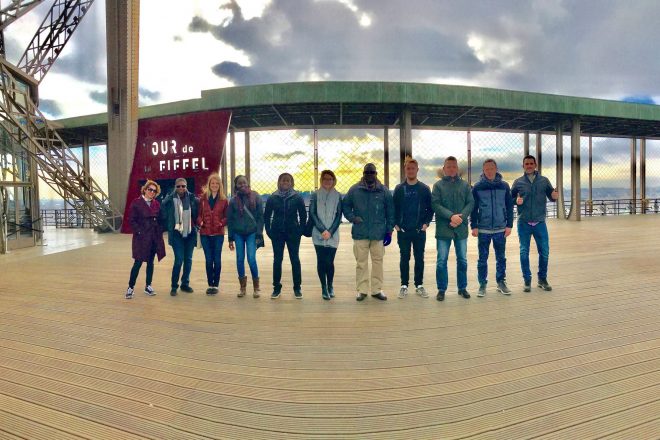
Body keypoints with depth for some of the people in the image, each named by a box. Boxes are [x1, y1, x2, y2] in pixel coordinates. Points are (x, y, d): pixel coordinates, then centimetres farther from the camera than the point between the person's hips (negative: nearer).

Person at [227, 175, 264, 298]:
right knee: (240, 259, 5)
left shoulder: (255, 197, -2)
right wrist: (230, 238, 4)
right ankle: (242, 287, 19)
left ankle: (256, 287, 8)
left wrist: (259, 235, -8)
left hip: (251, 233, -2)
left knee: (251, 259, -9)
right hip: (238, 233, 3)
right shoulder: (234, 200, 4)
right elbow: (230, 219, 7)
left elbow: (260, 216, -3)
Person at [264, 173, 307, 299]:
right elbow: (266, 216, 6)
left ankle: (297, 288, 14)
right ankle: (277, 287, 17)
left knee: (295, 259, 4)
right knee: (277, 260, 6)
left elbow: (303, 215, 2)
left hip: (293, 232, -1)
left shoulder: (297, 197, -3)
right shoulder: (273, 198, 0)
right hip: (277, 233, 1)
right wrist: (269, 231, 0)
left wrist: (300, 231, -4)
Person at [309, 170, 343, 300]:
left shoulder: (337, 196, 7)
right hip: (318, 235, 0)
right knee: (321, 261, 0)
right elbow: (312, 214, 0)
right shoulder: (315, 195, 5)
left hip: (332, 235, 0)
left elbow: (338, 216, 4)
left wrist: (330, 231, -8)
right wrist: (322, 230, -10)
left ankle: (330, 286, 21)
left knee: (329, 261, -2)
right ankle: (324, 288, 13)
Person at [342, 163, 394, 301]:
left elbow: (390, 212, 5)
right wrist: (352, 218, -7)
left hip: (378, 233, 0)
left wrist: (389, 231, 2)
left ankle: (377, 289, 18)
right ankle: (362, 290, 15)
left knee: (378, 261, 6)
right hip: (360, 233, 0)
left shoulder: (384, 191, 3)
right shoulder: (354, 190, 2)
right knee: (361, 262, 5)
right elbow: (345, 206, 10)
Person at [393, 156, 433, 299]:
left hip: (420, 231, 0)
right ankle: (404, 286, 15)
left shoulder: (424, 188, 2)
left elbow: (430, 208, 5)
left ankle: (419, 285, 18)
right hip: (403, 231, 0)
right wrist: (396, 224, -2)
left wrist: (426, 223, -4)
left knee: (419, 258, 7)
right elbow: (394, 208, 6)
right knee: (404, 258, 6)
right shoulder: (399, 188, 3)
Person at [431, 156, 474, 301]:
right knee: (441, 261, 2)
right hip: (443, 228, -2)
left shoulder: (465, 185, 8)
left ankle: (462, 287, 26)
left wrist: (461, 217, -15)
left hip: (461, 228, 2)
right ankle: (441, 289, 14)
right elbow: (435, 204, -9)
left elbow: (471, 203, 2)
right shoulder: (438, 185, 1)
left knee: (462, 260, 11)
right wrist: (451, 216, -19)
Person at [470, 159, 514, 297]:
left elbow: (509, 206, 6)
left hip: (501, 229, 2)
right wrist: (474, 226, -6)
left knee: (501, 258, 11)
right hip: (483, 229, -1)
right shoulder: (477, 187, -1)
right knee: (482, 258, 4)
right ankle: (482, 284, 14)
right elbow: (473, 208, 0)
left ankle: (501, 282, 24)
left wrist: (509, 225, 1)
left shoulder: (504, 186, 3)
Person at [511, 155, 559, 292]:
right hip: (524, 224, -1)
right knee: (524, 253, 3)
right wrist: (516, 201, -16)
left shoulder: (544, 180, 4)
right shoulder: (518, 182, 3)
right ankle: (527, 280, 15)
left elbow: (551, 196, 3)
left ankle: (542, 279, 22)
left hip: (540, 223, 1)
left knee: (544, 252, 5)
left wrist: (555, 196, -19)